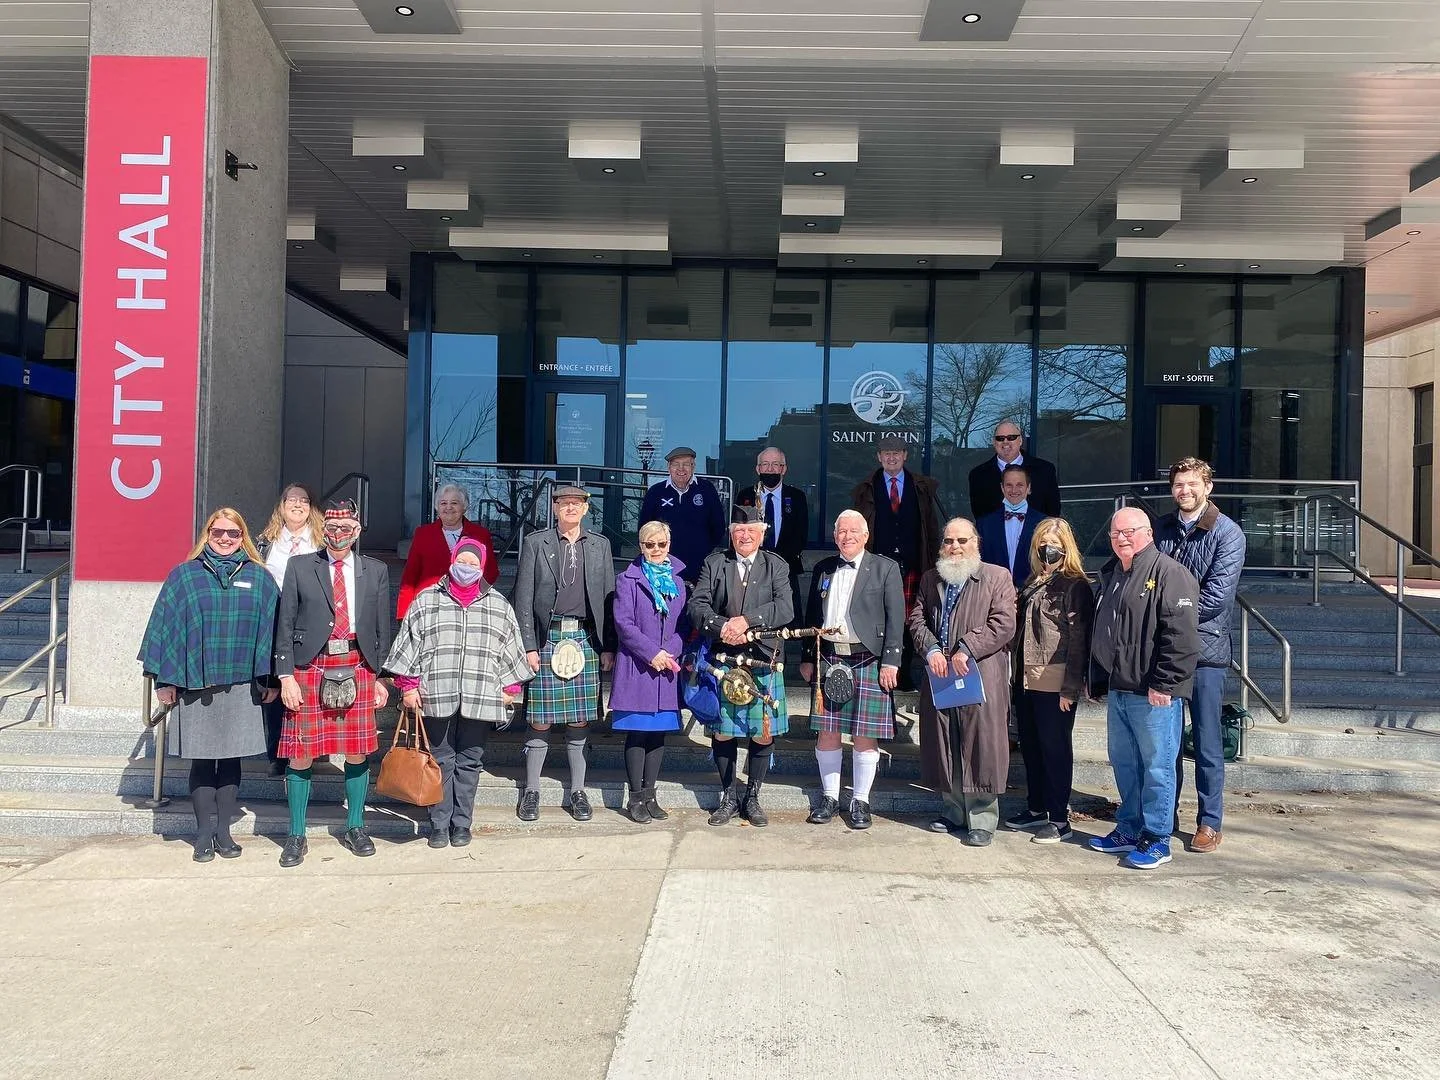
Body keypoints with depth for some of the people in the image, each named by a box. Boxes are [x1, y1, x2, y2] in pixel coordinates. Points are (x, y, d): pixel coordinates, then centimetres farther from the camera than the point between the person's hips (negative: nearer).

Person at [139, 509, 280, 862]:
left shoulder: (259, 578, 6)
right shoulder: (184, 576, 4)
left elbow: (272, 627, 7)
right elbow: (166, 625, 3)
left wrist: (270, 679, 4)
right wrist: (165, 678, -1)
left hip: (240, 684, 1)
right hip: (195, 684, -1)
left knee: (231, 760, 7)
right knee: (201, 761, 5)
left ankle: (223, 830, 19)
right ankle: (204, 833, 17)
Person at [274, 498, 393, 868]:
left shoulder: (376, 571, 8)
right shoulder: (300, 567, 4)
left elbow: (383, 629, 10)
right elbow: (285, 625, 2)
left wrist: (381, 678, 7)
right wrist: (286, 676, -5)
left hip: (357, 670, 2)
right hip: (310, 670, -1)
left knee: (357, 754, 6)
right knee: (300, 755, 1)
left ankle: (355, 828, 24)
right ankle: (297, 836, 15)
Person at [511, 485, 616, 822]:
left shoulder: (600, 545, 11)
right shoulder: (535, 543, 3)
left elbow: (609, 598, 10)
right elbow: (523, 598, 1)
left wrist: (609, 646, 5)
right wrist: (528, 645, -6)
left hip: (585, 638, 2)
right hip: (547, 638, -2)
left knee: (580, 719, 6)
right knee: (541, 719, 0)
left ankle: (577, 791, 16)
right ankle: (531, 791, 14)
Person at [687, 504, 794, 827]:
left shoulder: (776, 566, 5)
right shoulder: (714, 564, 7)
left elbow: (785, 609, -9)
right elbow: (697, 606, -3)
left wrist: (746, 620, -20)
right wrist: (722, 627, -20)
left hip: (763, 662, 0)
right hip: (722, 661, 0)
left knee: (763, 733, 3)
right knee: (721, 732, 5)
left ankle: (752, 798, 20)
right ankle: (728, 797, 22)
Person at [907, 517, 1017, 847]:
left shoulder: (997, 577, 1)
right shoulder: (930, 579, 16)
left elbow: (1003, 624, -8)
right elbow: (917, 619, 13)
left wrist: (965, 650, -15)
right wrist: (931, 650, -6)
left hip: (981, 677, -5)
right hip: (939, 675, 5)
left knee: (980, 748, -4)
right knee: (945, 748, 10)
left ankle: (982, 821, 5)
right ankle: (954, 812, 22)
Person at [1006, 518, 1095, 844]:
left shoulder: (1075, 585, -7)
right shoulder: (1032, 584, 17)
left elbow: (1078, 639, -12)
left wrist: (1070, 688, -16)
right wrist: (1017, 674, 11)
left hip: (1054, 683, -8)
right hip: (1026, 680, 8)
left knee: (1055, 748, 0)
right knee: (1030, 746, 14)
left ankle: (1060, 819, 9)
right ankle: (1036, 809, 27)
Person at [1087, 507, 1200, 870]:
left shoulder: (1169, 573, -11)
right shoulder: (1111, 575, 16)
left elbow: (1181, 636, -19)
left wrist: (1163, 684, -21)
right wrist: (1098, 679, 19)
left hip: (1153, 694, -8)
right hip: (1117, 691, 9)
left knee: (1156, 766, 0)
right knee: (1124, 764, 16)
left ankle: (1157, 840, 10)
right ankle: (1128, 830, 28)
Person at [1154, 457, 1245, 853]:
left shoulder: (1227, 533, -6)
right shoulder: (1161, 528, 10)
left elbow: (1217, 595, -14)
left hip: (1204, 646, -4)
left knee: (1206, 740, 2)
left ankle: (1209, 823, 13)